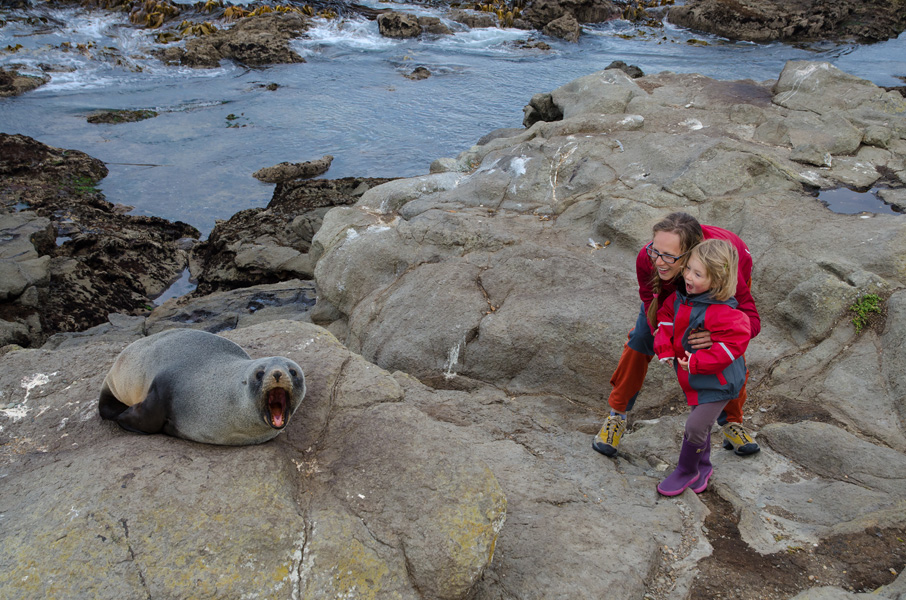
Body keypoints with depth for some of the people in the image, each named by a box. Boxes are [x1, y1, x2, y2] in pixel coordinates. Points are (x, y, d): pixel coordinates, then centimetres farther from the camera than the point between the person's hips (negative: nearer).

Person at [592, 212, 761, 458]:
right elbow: (650, 298, -18)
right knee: (641, 340, -1)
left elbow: (751, 320, -38)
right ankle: (617, 415, 18)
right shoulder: (647, 259, -41)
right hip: (671, 287, 1)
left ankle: (731, 422, 30)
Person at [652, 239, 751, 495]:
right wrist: (664, 347, -6)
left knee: (695, 427, -6)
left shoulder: (722, 313, -28)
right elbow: (666, 316, 9)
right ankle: (703, 465, 42)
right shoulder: (681, 297, -4)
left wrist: (697, 363, -29)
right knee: (702, 423, 22)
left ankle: (686, 471, 18)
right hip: (695, 377, 7)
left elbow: (735, 341, -29)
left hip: (718, 381, -7)